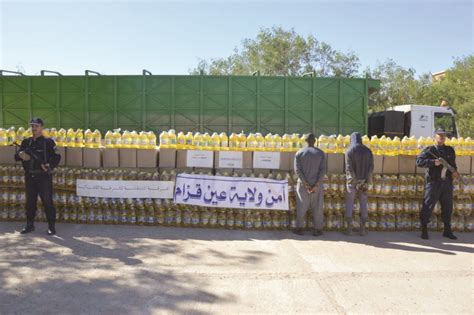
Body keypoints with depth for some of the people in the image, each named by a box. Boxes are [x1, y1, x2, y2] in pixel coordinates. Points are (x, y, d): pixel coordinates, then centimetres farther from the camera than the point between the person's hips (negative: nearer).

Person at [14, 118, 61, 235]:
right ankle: (30, 225, 24)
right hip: (29, 176, 5)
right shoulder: (26, 142, 11)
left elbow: (57, 157, -6)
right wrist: (20, 155, -10)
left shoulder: (48, 142, -2)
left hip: (44, 176, -5)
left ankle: (51, 226, 4)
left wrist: (50, 166, -23)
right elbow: (16, 156, 13)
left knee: (47, 202, -2)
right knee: (30, 202, 12)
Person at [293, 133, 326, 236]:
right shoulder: (321, 153, 0)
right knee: (317, 208, 8)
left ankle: (299, 228, 10)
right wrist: (316, 185, -12)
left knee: (301, 207, 8)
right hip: (317, 185, 0)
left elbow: (297, 170, -8)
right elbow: (323, 170, -9)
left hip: (302, 184, 0)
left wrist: (306, 184, -10)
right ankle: (317, 229, 11)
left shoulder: (299, 153, 0)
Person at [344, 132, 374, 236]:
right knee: (363, 204, 10)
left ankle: (349, 228, 5)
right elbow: (371, 167, -5)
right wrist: (366, 182, -8)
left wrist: (355, 182, -15)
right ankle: (362, 228, 11)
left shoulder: (349, 151, -9)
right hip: (364, 181, 3)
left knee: (349, 204, 6)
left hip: (352, 181, -3)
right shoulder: (367, 150, 3)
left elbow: (349, 168, -17)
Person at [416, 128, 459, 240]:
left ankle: (447, 230, 24)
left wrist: (454, 172, 5)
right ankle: (424, 230, 6)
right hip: (433, 182, -5)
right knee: (428, 206, -4)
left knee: (448, 206, 11)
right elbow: (419, 161, -13)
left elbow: (453, 163, 25)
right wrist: (433, 162, -23)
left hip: (447, 183, 5)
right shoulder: (429, 150, -3)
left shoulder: (450, 150, 14)